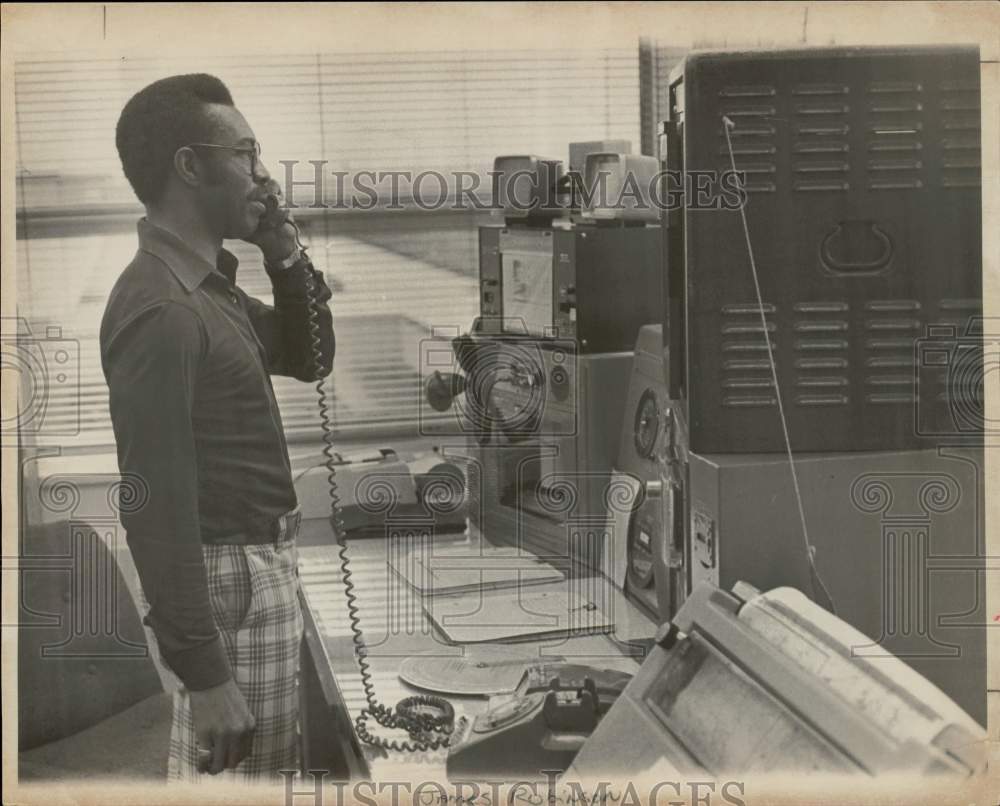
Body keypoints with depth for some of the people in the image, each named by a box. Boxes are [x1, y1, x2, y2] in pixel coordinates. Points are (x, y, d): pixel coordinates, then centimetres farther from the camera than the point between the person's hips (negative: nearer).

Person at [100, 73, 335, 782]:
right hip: (231, 579, -10)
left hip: (265, 563, 10)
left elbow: (310, 360, 21)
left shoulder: (207, 284, 9)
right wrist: (203, 674, -25)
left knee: (266, 774, 21)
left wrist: (288, 259, 3)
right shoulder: (160, 310, -22)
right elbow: (157, 506, -25)